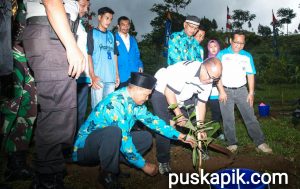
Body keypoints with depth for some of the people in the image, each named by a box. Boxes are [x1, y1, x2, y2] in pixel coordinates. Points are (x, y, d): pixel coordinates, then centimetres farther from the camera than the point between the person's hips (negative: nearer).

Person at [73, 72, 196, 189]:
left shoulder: (134, 101, -2)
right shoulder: (115, 104, -28)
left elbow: (152, 121, 5)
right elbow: (124, 142, -28)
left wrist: (180, 136, 4)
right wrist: (144, 165, -18)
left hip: (110, 144, 8)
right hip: (85, 147, -8)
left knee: (146, 137, 0)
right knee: (114, 132, -37)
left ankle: (112, 163, 1)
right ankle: (108, 175, -13)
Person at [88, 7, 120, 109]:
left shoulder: (111, 35, 18)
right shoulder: (92, 33, 5)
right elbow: (88, 54, -3)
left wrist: (117, 74, 10)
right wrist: (92, 75, -13)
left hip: (111, 77, 5)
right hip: (98, 77, -4)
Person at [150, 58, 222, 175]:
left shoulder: (208, 82, -11)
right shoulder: (186, 69, -35)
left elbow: (201, 104, -6)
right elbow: (169, 92, -31)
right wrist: (179, 114, -28)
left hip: (182, 96, 7)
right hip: (161, 92, -6)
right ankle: (163, 161, 2)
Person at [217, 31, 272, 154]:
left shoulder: (247, 56, 8)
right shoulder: (222, 54, 0)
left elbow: (250, 75, 8)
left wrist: (251, 93, 1)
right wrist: (221, 91, -11)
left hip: (242, 90, 2)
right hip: (225, 91, -2)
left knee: (250, 117, 0)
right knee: (228, 120, 3)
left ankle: (260, 143, 6)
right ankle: (232, 144, 14)